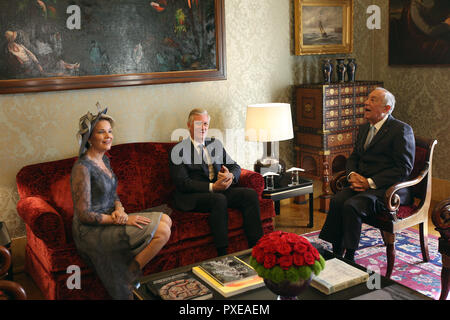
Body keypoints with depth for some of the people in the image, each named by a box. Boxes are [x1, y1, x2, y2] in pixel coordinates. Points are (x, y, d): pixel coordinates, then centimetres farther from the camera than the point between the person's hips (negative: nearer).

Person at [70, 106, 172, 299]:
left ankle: (132, 270, 5)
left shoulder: (104, 160, 8)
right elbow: (84, 215, -21)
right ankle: (129, 279, -2)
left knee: (165, 220, 2)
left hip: (109, 218, 9)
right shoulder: (82, 167, -20)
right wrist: (124, 220, -19)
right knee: (163, 232, -17)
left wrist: (119, 210, -7)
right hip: (92, 231, -9)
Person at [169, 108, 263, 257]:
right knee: (219, 199, -36)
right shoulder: (179, 150, -1)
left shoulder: (216, 144, 18)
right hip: (192, 197, -6)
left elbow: (235, 167, 16)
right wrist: (212, 187, -22)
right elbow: (182, 183, -11)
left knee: (251, 194, -17)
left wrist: (230, 176, -11)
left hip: (220, 190, 6)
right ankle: (222, 255, -32)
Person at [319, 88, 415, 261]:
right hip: (361, 183, 7)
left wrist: (370, 182, -18)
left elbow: (404, 168, -13)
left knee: (352, 206, -30)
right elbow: (353, 157, 21)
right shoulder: (364, 128, 17)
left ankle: (349, 258, -17)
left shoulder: (402, 130, -7)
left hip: (389, 189, -6)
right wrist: (352, 174, -3)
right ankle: (336, 254, -17)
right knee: (337, 201, -22)